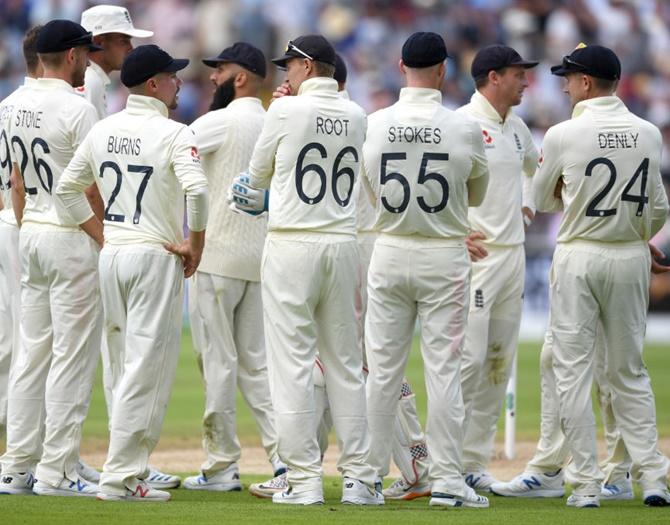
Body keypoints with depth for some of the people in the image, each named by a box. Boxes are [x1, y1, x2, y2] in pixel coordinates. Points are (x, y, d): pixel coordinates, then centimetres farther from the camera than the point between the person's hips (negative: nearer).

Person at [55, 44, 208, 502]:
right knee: (148, 370, -5)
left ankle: (130, 469, 16)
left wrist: (101, 236, 15)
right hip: (155, 258, -7)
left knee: (127, 369, 15)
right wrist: (195, 245, -13)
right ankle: (121, 477, -8)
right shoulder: (172, 133, -11)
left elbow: (68, 188, 15)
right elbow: (196, 189, -26)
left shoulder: (103, 131, 9)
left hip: (111, 256, 7)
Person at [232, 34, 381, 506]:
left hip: (292, 247, -5)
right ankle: (358, 478, 8)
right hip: (343, 245, 5)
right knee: (346, 364, 10)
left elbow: (258, 176, 7)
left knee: (293, 364, -3)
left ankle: (304, 480, -6)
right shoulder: (356, 117, 8)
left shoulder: (286, 112, -6)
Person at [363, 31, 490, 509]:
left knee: (382, 367, 8)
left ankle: (371, 474, 12)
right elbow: (477, 195, 7)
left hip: (390, 252, 2)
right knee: (444, 367, 0)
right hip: (445, 258, -2)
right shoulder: (465, 129, -9)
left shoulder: (374, 125, -4)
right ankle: (447, 479, -1)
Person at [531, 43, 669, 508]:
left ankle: (587, 483, -2)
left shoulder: (563, 135, -11)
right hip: (631, 260, 4)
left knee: (574, 370, 2)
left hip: (578, 259, -4)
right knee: (630, 371, 14)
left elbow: (542, 201, 3)